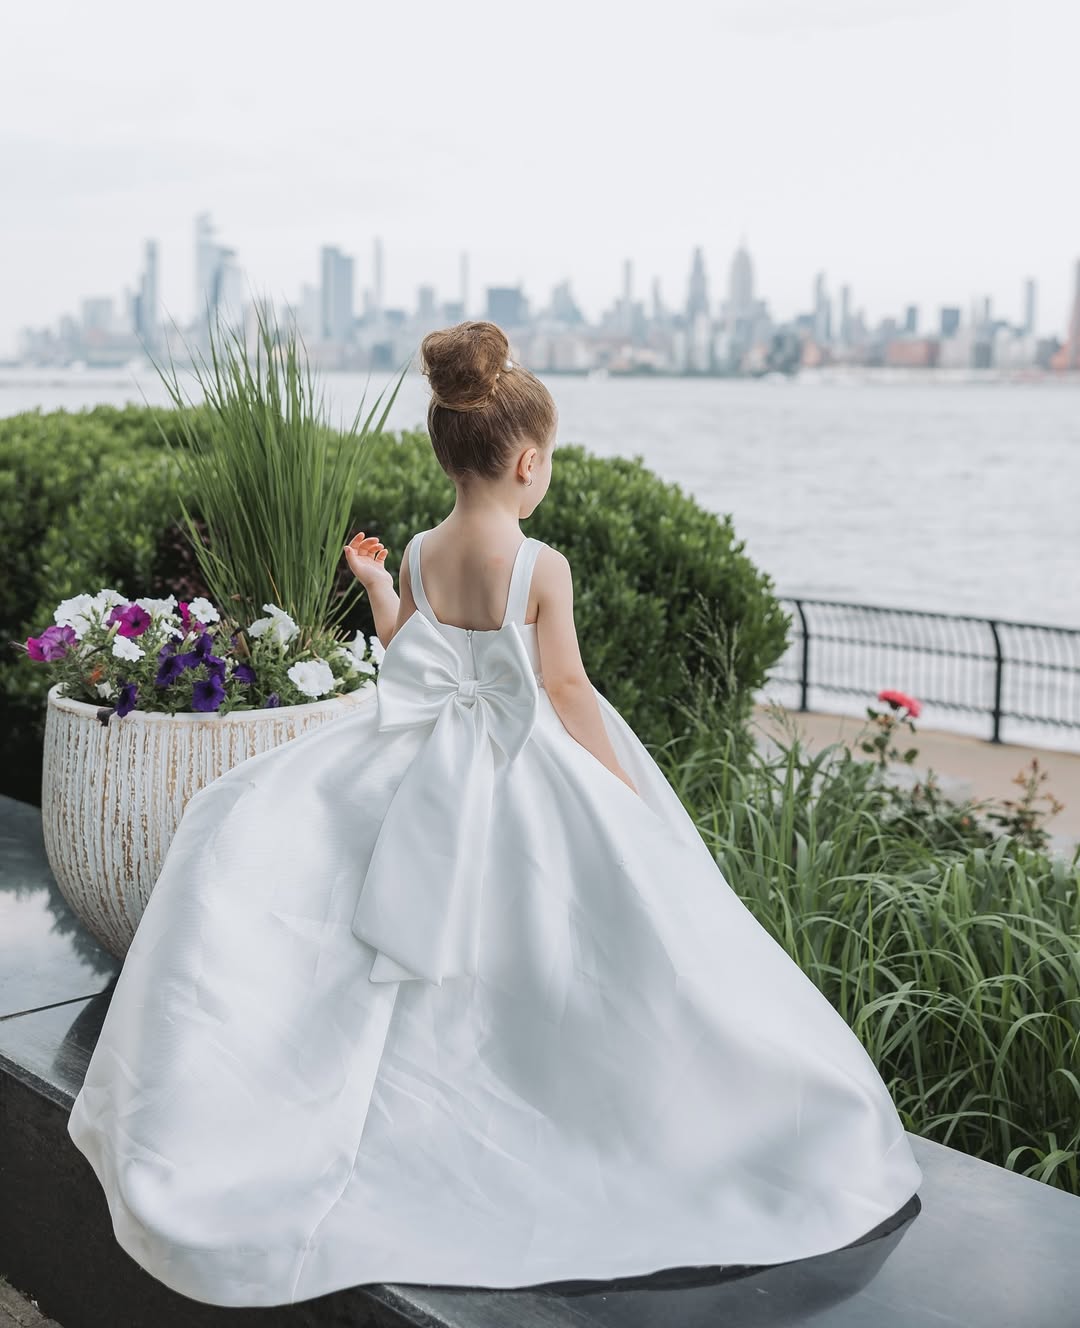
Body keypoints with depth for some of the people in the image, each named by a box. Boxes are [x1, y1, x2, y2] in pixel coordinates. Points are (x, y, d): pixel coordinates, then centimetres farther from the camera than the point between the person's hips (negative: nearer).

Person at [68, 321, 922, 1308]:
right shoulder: (541, 567, -15)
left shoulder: (416, 557, -2)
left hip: (431, 777, 4)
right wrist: (627, 794, -3)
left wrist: (375, 588, 25)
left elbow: (407, 667, 9)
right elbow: (566, 692, -13)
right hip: (533, 783, -4)